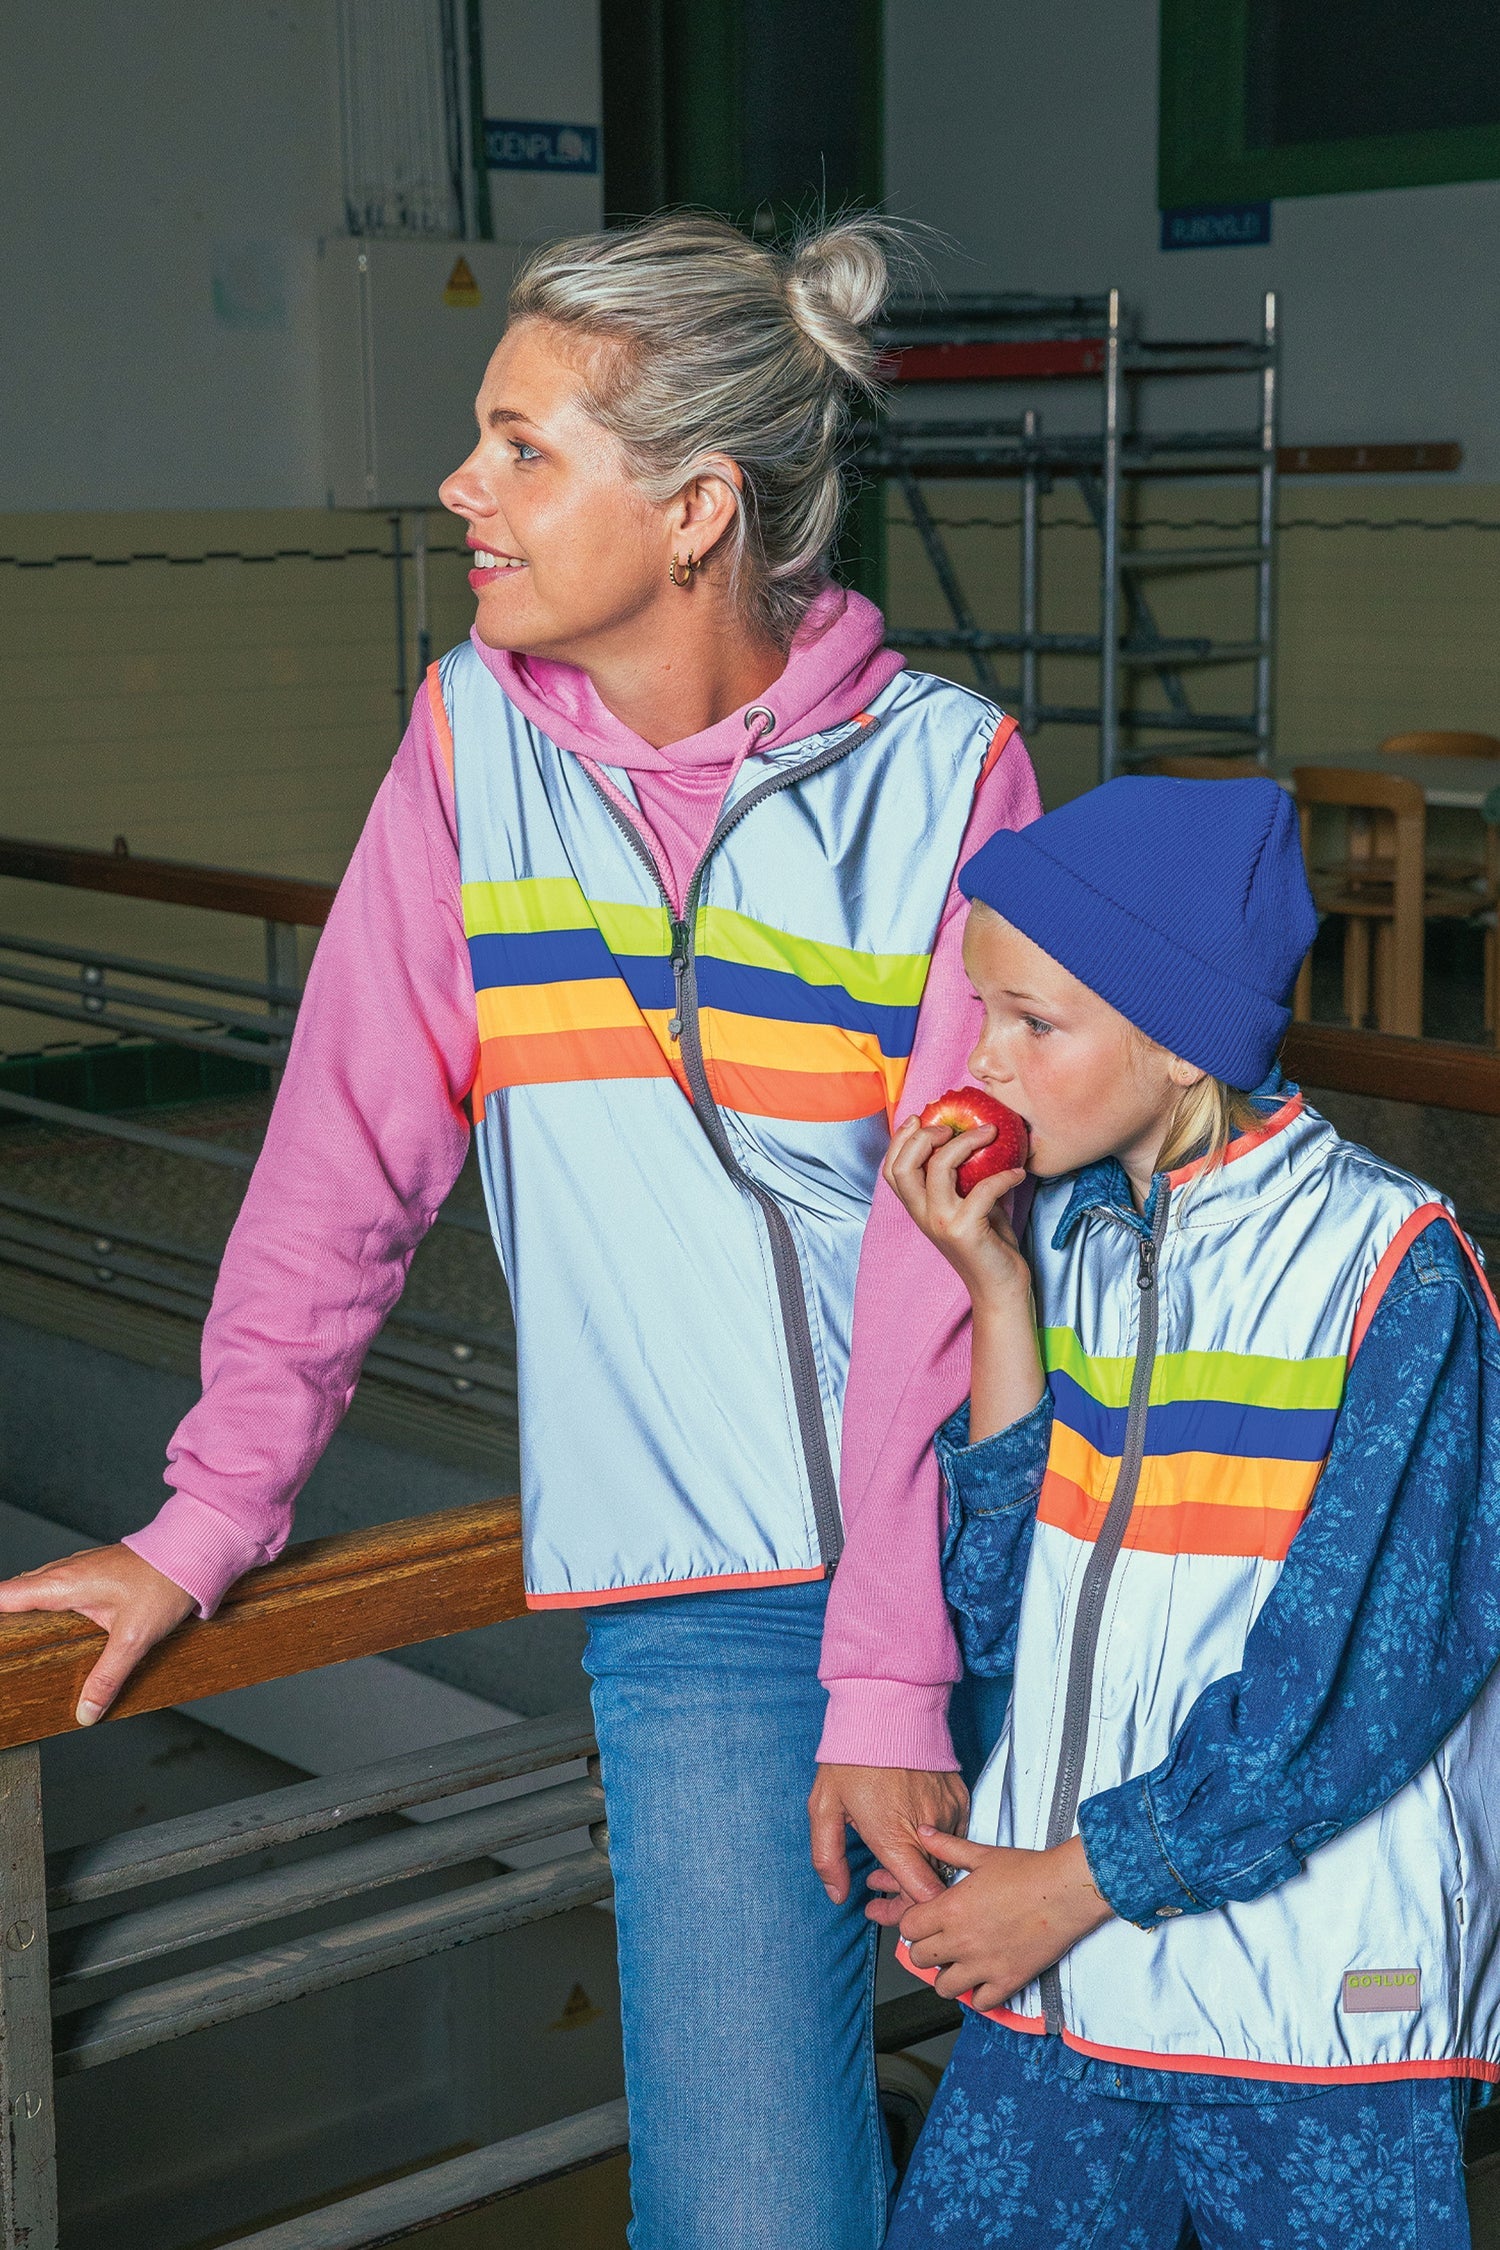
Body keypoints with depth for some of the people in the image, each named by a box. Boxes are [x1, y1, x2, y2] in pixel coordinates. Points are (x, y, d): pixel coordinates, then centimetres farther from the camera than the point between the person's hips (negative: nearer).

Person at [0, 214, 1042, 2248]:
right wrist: (211, 1516, 4)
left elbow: (949, 1252, -10)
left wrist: (897, 1674, -12)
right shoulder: (474, 734, 0)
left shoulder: (944, 769, -8)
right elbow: (356, 1147, 5)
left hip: (976, 1552, -1)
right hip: (701, 1603, 1)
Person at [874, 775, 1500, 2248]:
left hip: (1313, 2009, -4)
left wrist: (1082, 1879, -10)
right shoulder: (1059, 1238, 3)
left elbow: (1358, 1681, -16)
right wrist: (998, 1293, -8)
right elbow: (1003, 1618, 0)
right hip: (1053, 1985, 5)